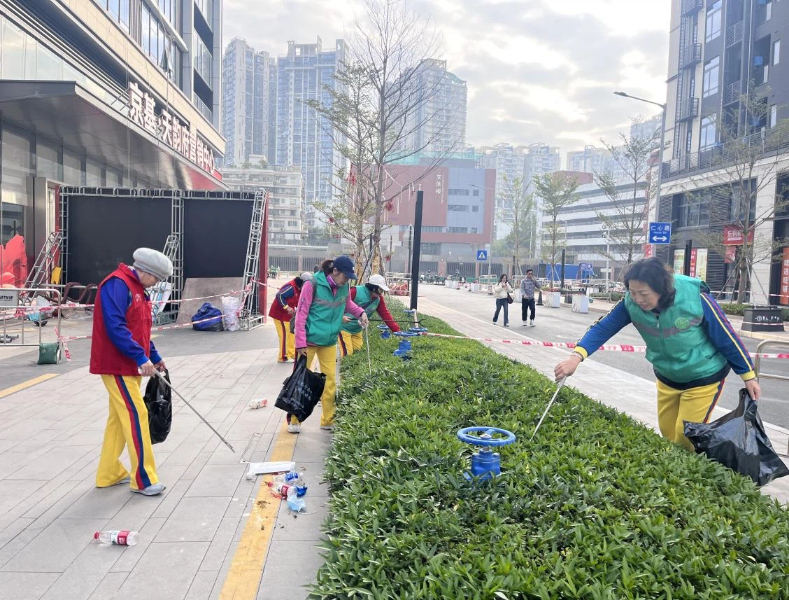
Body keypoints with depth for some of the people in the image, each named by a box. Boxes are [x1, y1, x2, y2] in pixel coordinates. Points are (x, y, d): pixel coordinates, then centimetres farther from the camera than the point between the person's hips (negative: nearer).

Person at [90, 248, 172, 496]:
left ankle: (109, 474, 25)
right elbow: (115, 327, -26)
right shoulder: (116, 284, -17)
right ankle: (143, 480, -2)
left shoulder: (137, 288, 15)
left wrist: (154, 356, 20)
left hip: (129, 365, 10)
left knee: (119, 417, 14)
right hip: (116, 365, -10)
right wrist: (141, 357, -26)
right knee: (136, 416, -9)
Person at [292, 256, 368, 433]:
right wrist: (301, 342, -16)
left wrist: (360, 312, -2)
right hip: (310, 340, -5)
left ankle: (328, 421, 21)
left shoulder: (344, 287, -2)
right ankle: (294, 420, 21)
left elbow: (347, 303, 19)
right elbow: (301, 314, -14)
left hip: (329, 341, 5)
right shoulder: (313, 285, -18)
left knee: (330, 380, 8)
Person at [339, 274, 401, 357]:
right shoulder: (356, 291, -22)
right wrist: (341, 316, -37)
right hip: (344, 327, -7)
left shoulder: (378, 299, -2)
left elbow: (385, 314, -4)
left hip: (357, 330, 7)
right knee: (346, 352, -12)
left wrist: (397, 330, -10)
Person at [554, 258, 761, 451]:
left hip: (704, 378, -4)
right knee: (667, 433, 17)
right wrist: (576, 356, -37)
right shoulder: (631, 303, -21)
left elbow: (726, 336, -19)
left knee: (686, 439, 1)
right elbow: (603, 328, -21)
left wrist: (749, 376, -11)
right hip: (667, 378, 4)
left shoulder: (695, 297, -30)